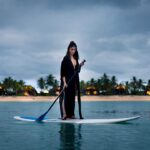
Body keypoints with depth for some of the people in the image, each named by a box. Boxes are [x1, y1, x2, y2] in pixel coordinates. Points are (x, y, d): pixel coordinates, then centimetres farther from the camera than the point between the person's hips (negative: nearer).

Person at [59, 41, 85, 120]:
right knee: (65, 97, -9)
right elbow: (62, 71, -11)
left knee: (72, 97, 8)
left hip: (74, 81, 7)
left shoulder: (76, 59, 13)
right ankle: (64, 114, -8)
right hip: (67, 81, -7)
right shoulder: (66, 59, -6)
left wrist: (80, 65, -1)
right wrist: (64, 82, -17)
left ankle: (71, 114, 14)